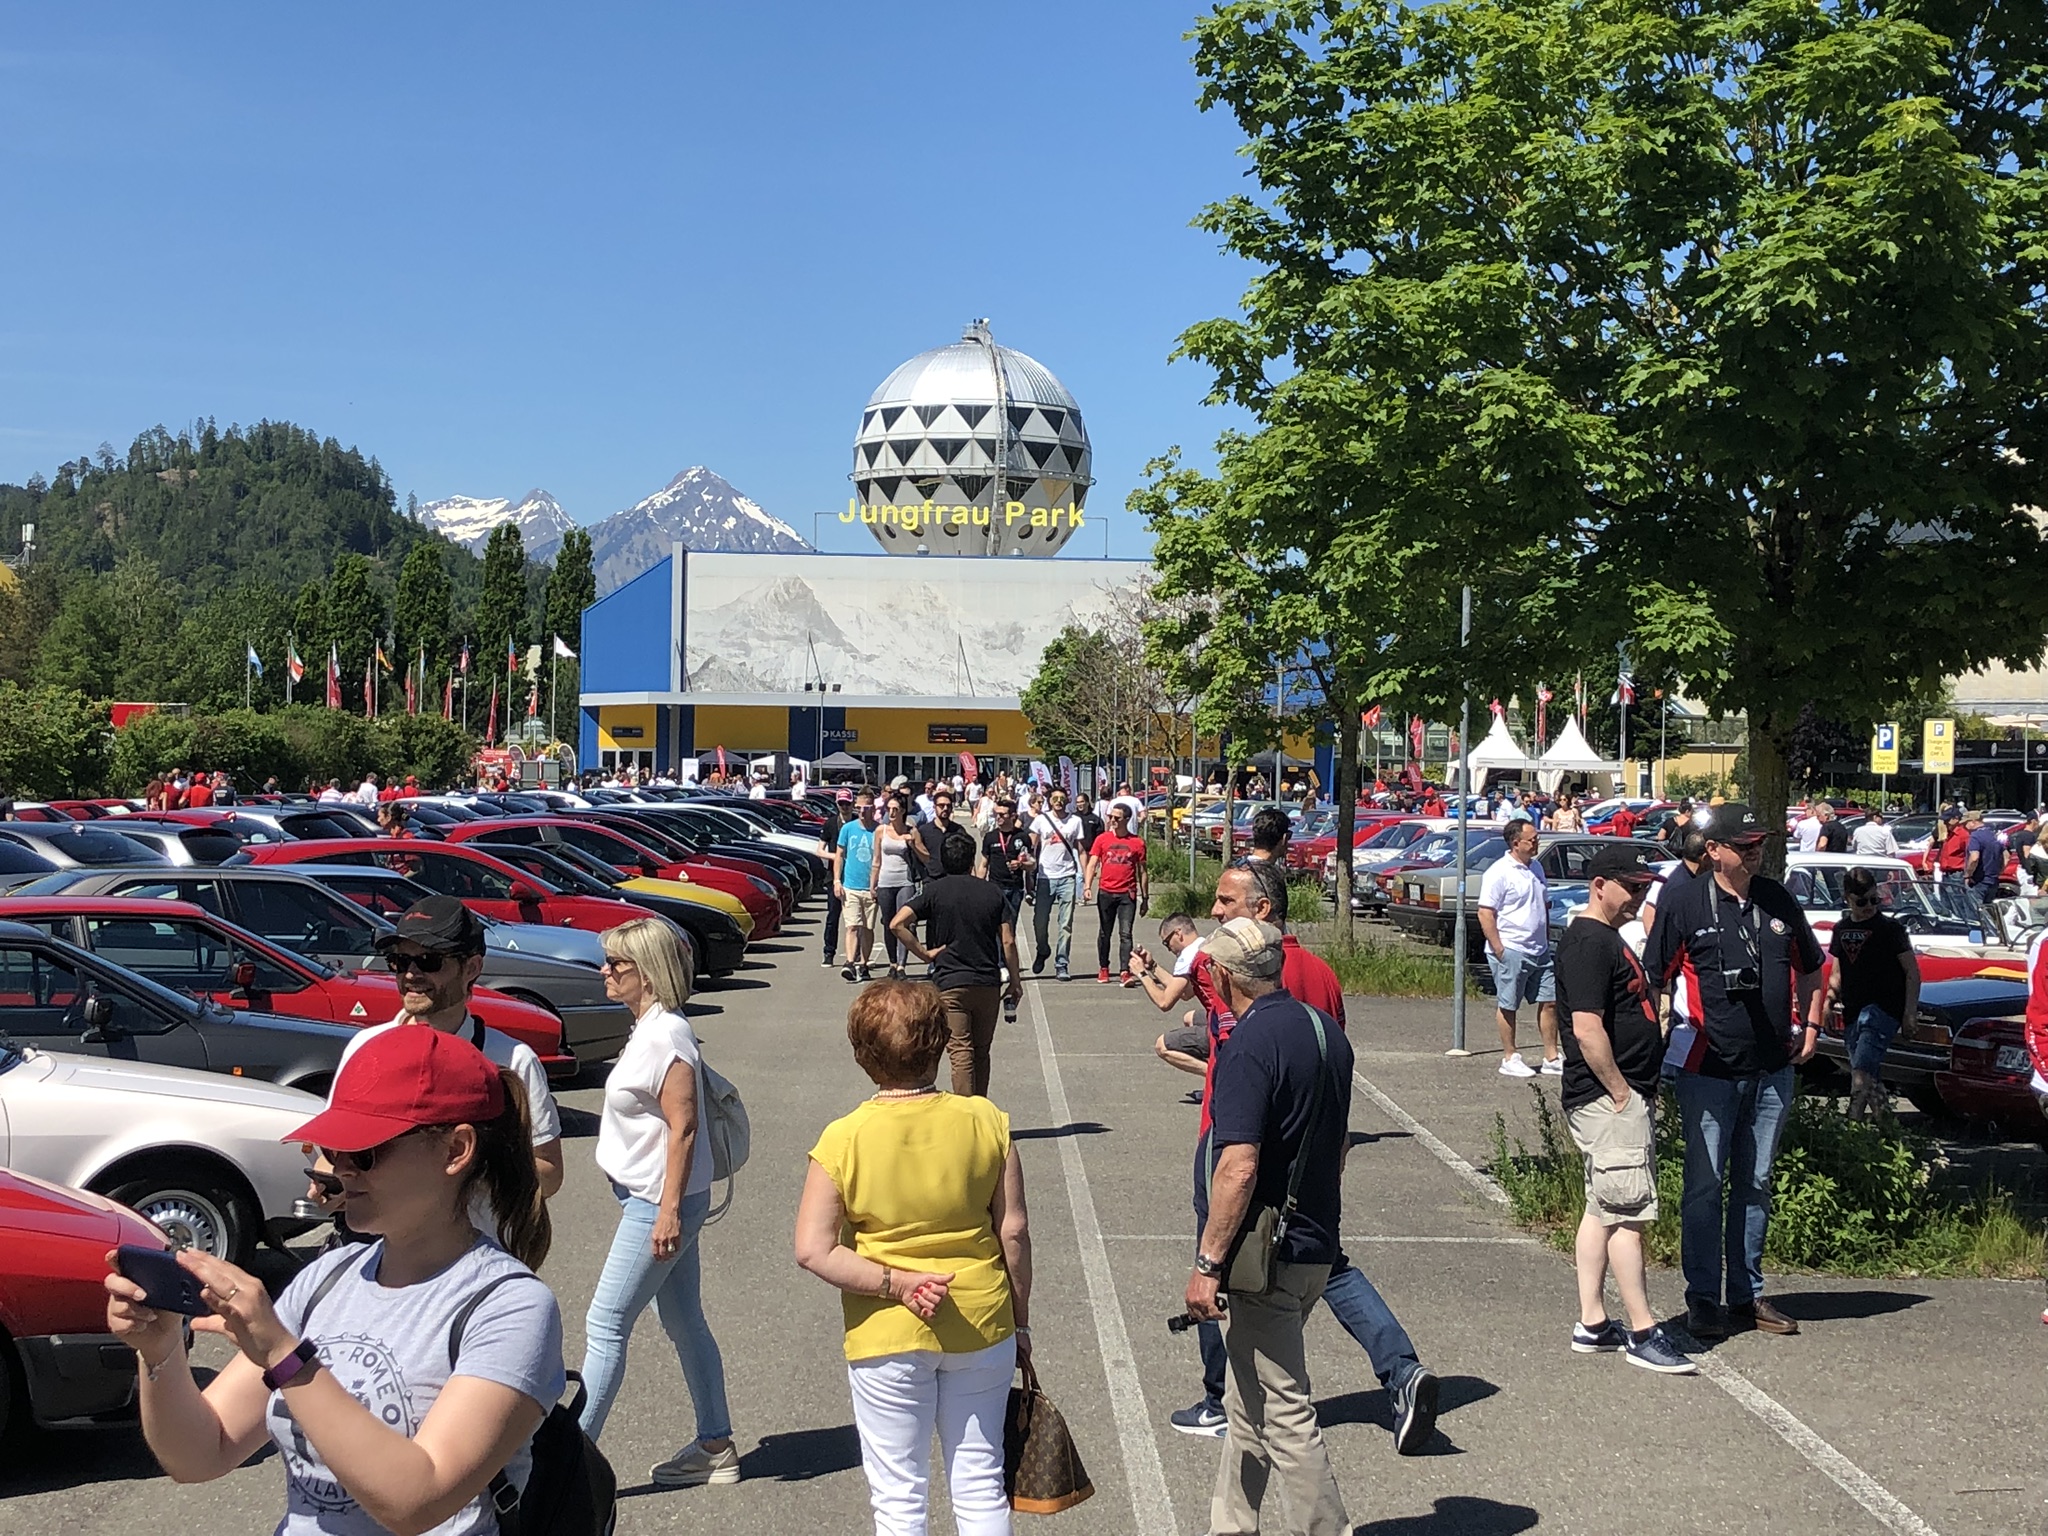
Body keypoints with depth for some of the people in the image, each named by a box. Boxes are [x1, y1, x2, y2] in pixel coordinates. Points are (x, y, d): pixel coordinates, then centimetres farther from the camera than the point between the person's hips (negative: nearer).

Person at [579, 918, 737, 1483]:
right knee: (683, 1323, 15)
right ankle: (715, 1447, 23)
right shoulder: (650, 1029, 11)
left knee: (604, 1326, -6)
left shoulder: (665, 1035, -19)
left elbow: (684, 1127, -22)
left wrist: (669, 1211, -24)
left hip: (659, 1203, -10)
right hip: (652, 1198, 10)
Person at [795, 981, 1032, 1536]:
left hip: (887, 1338, -2)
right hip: (982, 1327, 2)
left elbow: (813, 1250, -16)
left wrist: (896, 1284, -12)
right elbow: (1014, 1230, -3)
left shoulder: (843, 1140, -12)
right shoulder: (985, 1121, -9)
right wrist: (1020, 1320, 8)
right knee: (980, 1485, 15)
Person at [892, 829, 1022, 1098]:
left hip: (950, 984, -3)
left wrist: (924, 953, -7)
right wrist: (1015, 981, 11)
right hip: (988, 983, 3)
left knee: (961, 1053, -5)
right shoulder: (993, 891, 3)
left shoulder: (935, 891, -3)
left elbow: (897, 924, -15)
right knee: (981, 1052, 15)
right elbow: (1008, 942, 2)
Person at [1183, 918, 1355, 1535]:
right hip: (1317, 1246, 9)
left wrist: (1207, 1263, -21)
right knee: (1248, 1402, 21)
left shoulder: (1250, 1045, -19)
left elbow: (1239, 1166, -26)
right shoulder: (1327, 1032, 8)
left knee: (1285, 1414, -2)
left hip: (1267, 1254, -9)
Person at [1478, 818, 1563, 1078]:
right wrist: (1498, 950, -18)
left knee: (1550, 1002, 7)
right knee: (1508, 1006, 3)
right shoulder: (1499, 872, -12)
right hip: (1511, 951, -8)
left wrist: (1546, 940, 17)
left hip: (1539, 951, 8)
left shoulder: (1536, 868, 13)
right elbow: (1485, 913, -15)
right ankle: (1509, 1059, 11)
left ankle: (1551, 1058, 15)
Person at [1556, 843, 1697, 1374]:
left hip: (1622, 1095, 11)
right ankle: (1642, 1334, -3)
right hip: (1609, 1099, -11)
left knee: (1603, 1211, 12)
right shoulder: (1588, 942, -15)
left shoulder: (1606, 939, 18)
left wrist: (1641, 1092, 17)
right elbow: (1587, 1029, -23)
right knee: (1629, 1214, -7)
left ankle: (1591, 1324, 18)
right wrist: (1621, 1093, -18)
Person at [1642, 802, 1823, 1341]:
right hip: (1709, 1069, -5)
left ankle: (1748, 1294, 22)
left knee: (1756, 1184, 12)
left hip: (1773, 1069, 5)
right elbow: (1654, 978, -5)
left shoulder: (1778, 899, 8)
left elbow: (1809, 968, 21)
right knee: (1705, 1185, 0)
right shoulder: (1684, 902, -6)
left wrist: (1810, 1024, 12)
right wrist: (1667, 1041, -9)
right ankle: (1703, 1299, 8)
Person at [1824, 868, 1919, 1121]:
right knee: (1871, 1076, 11)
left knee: (1861, 1071, -20)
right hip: (1853, 1013, 6)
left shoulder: (1889, 928, -1)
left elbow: (1912, 971, -1)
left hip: (1884, 1010, -6)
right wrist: (1830, 997, 6)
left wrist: (1910, 1010, -10)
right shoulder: (1841, 930, 15)